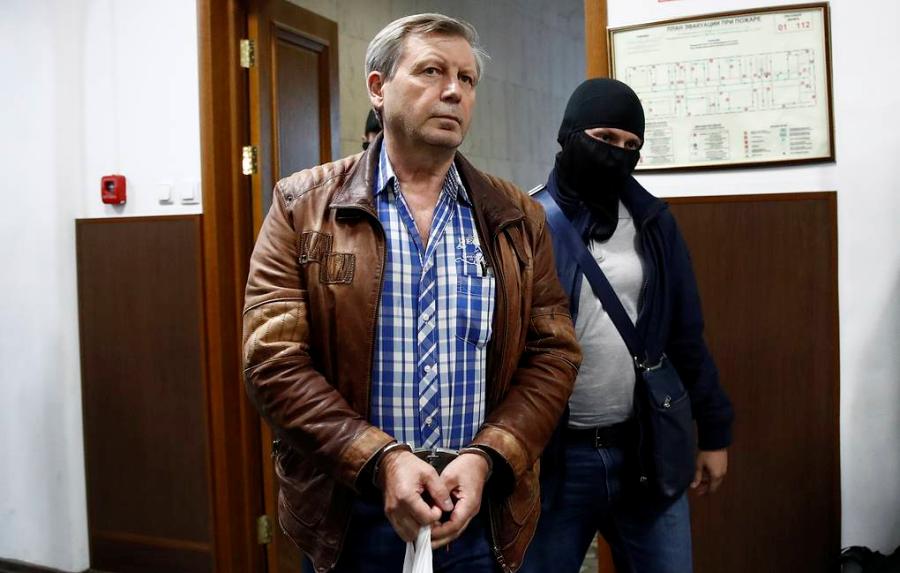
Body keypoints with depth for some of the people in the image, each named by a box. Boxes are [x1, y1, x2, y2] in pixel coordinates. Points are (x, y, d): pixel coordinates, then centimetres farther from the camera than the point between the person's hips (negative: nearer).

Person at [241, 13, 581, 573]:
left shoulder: (517, 218, 3)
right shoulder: (303, 206, -3)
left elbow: (553, 354, 1)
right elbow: (274, 359, -9)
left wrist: (487, 459, -13)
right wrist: (379, 459, -19)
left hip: (482, 511, 2)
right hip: (349, 513, -1)